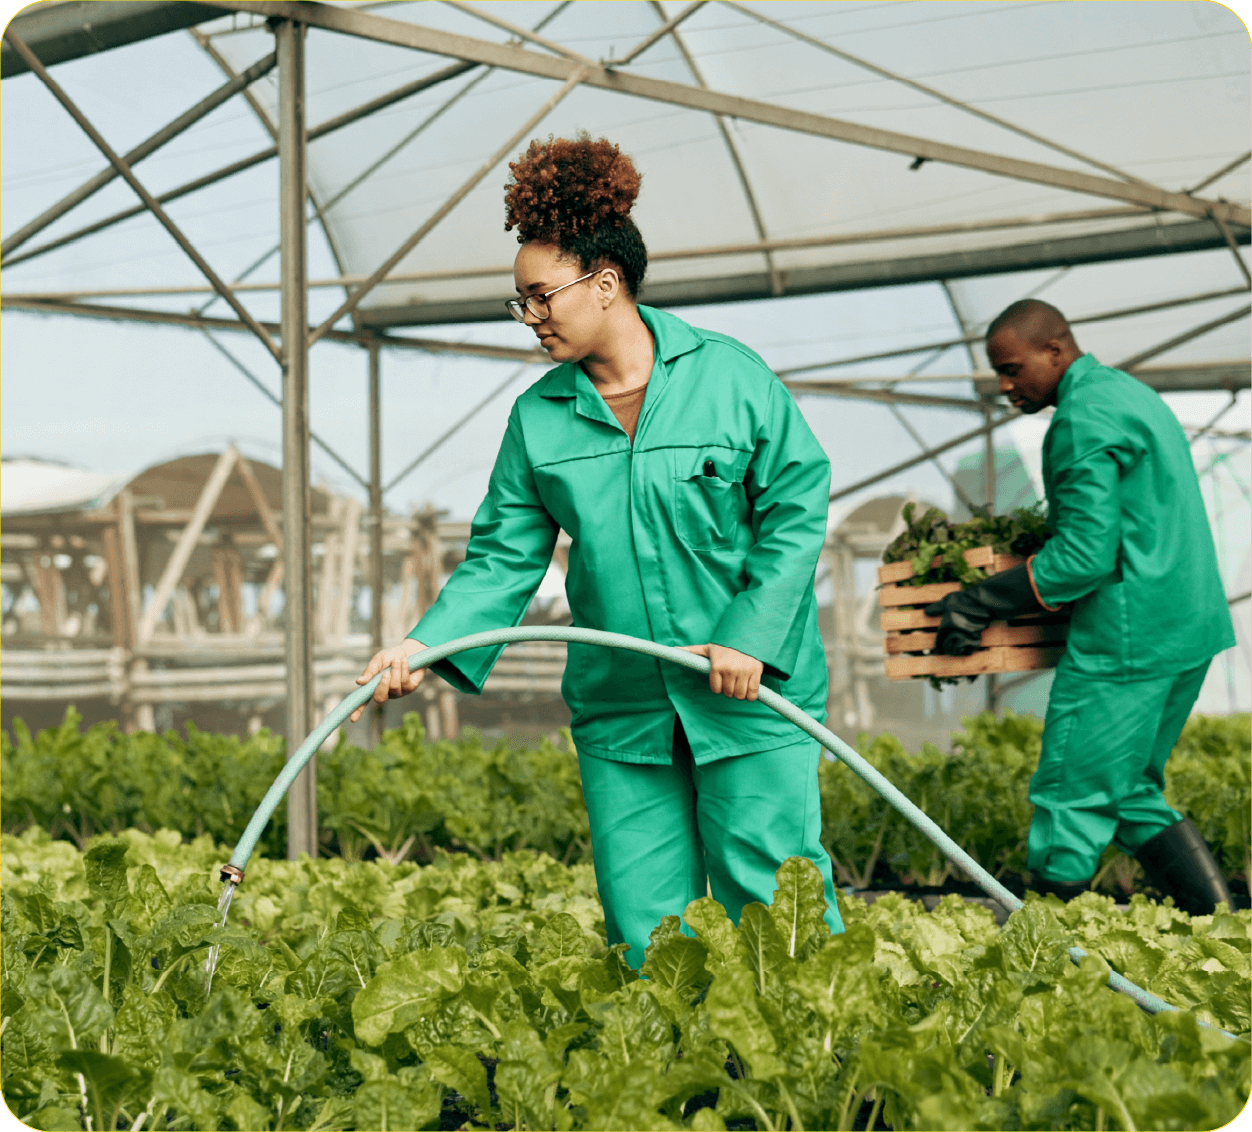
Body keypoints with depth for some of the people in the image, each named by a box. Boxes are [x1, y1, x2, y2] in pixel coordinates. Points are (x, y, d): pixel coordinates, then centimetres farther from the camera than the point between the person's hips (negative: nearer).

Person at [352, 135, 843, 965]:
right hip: (619, 710, 4)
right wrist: (430, 645, -11)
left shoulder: (730, 376, -4)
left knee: (773, 901, -1)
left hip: (749, 697, -4)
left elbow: (797, 508, -4)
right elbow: (505, 555, 5)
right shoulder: (538, 416, 6)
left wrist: (752, 635, -13)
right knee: (646, 929, 7)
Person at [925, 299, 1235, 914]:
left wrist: (980, 603, -12)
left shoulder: (1084, 418, -14)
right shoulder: (1132, 394, 18)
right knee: (1130, 793, 14)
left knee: (1070, 798, -4)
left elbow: (1084, 556, -19)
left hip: (1128, 636, -10)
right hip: (1187, 626, 10)